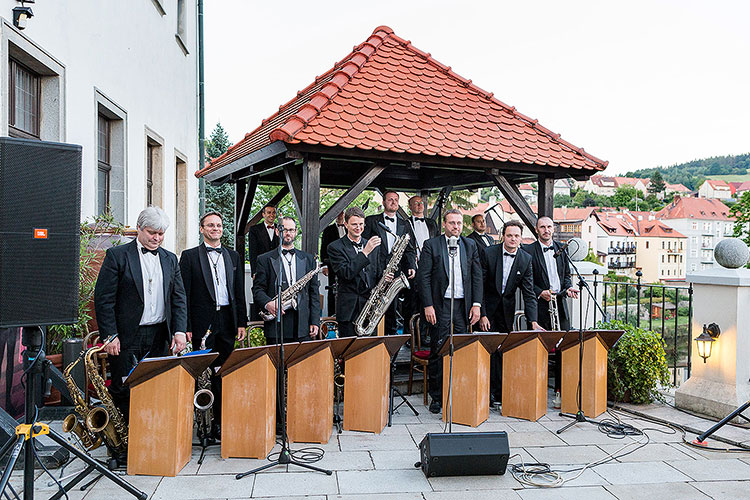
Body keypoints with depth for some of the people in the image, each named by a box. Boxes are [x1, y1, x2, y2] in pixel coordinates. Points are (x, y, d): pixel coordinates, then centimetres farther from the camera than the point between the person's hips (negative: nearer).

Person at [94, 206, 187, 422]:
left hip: (159, 337, 4)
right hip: (126, 337, -4)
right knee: (124, 390, 1)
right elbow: (103, 298, -5)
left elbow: (179, 299, 11)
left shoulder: (170, 259, 13)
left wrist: (179, 331, -1)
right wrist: (109, 335, -11)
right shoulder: (117, 255, -1)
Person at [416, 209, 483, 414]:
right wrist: (428, 305, -10)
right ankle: (437, 397, 10)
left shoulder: (470, 245, 12)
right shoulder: (431, 245, 1)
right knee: (438, 352, 0)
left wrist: (476, 304, 1)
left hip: (463, 305, 3)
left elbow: (477, 276, 10)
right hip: (440, 305, -3)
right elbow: (423, 277, -3)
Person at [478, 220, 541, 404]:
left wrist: (533, 321, -16)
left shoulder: (526, 259, -4)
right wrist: (482, 314, -15)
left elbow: (529, 293, -5)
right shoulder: (489, 253, -11)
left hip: (507, 310, 3)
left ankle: (501, 393, 17)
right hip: (488, 307, -2)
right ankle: (490, 392, 6)